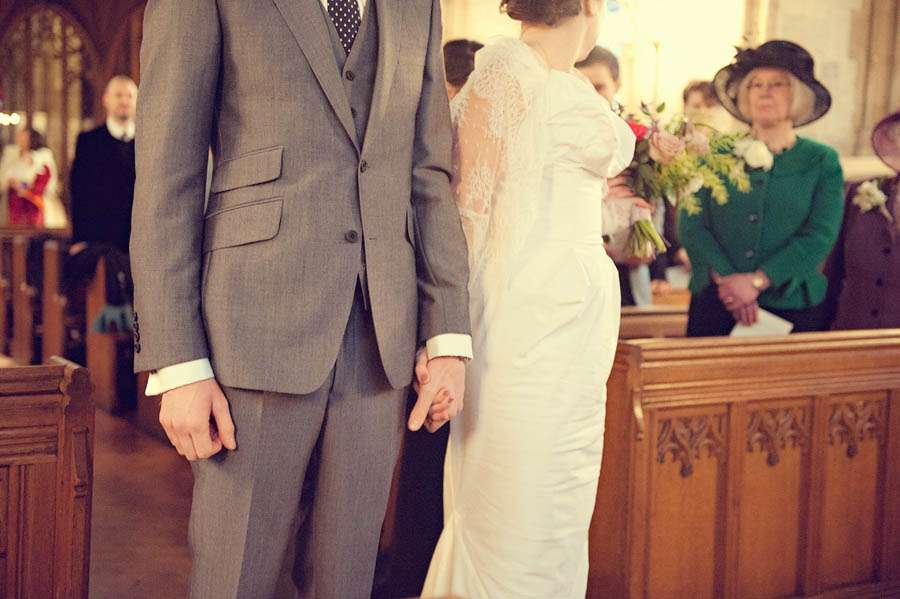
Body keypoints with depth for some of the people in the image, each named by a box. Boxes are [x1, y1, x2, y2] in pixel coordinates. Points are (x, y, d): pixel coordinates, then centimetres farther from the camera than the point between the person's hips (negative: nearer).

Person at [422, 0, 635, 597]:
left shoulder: (578, 88, 15)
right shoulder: (508, 68, -9)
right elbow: (470, 201, -10)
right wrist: (455, 322, -10)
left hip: (580, 317, 9)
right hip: (526, 317, -9)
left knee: (562, 507, 14)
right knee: (514, 509, -2)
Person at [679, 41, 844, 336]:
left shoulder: (822, 161, 2)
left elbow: (820, 237, -8)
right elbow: (691, 226, -4)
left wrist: (757, 281, -18)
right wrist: (726, 279, -18)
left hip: (793, 308, -1)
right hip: (714, 305, 1)